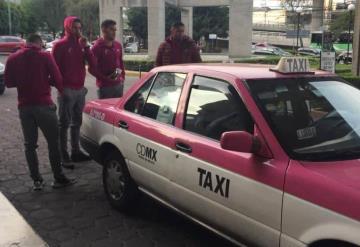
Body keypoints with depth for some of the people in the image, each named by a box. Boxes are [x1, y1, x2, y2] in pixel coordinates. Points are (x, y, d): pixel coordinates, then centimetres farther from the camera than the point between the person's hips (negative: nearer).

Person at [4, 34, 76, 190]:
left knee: (30, 144, 11)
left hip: (24, 107, 4)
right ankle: (59, 178, 8)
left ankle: (36, 180, 12)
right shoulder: (45, 56, -4)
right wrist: (61, 89, 15)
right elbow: (57, 78, -5)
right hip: (44, 105, -3)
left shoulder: (13, 59, 5)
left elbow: (8, 82, 7)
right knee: (53, 142, 4)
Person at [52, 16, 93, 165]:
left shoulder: (81, 44, 13)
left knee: (77, 122, 13)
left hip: (80, 89, 6)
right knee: (64, 123, -3)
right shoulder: (60, 45, -5)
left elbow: (92, 63, 3)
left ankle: (76, 152, 22)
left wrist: (86, 46, -7)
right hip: (67, 90, -6)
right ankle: (64, 156, 0)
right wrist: (61, 86, -10)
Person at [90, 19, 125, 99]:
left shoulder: (118, 45, 10)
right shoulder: (97, 47, -9)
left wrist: (122, 76, 10)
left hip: (119, 84, 6)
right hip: (105, 86, -6)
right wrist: (106, 78, -17)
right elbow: (92, 69, -12)